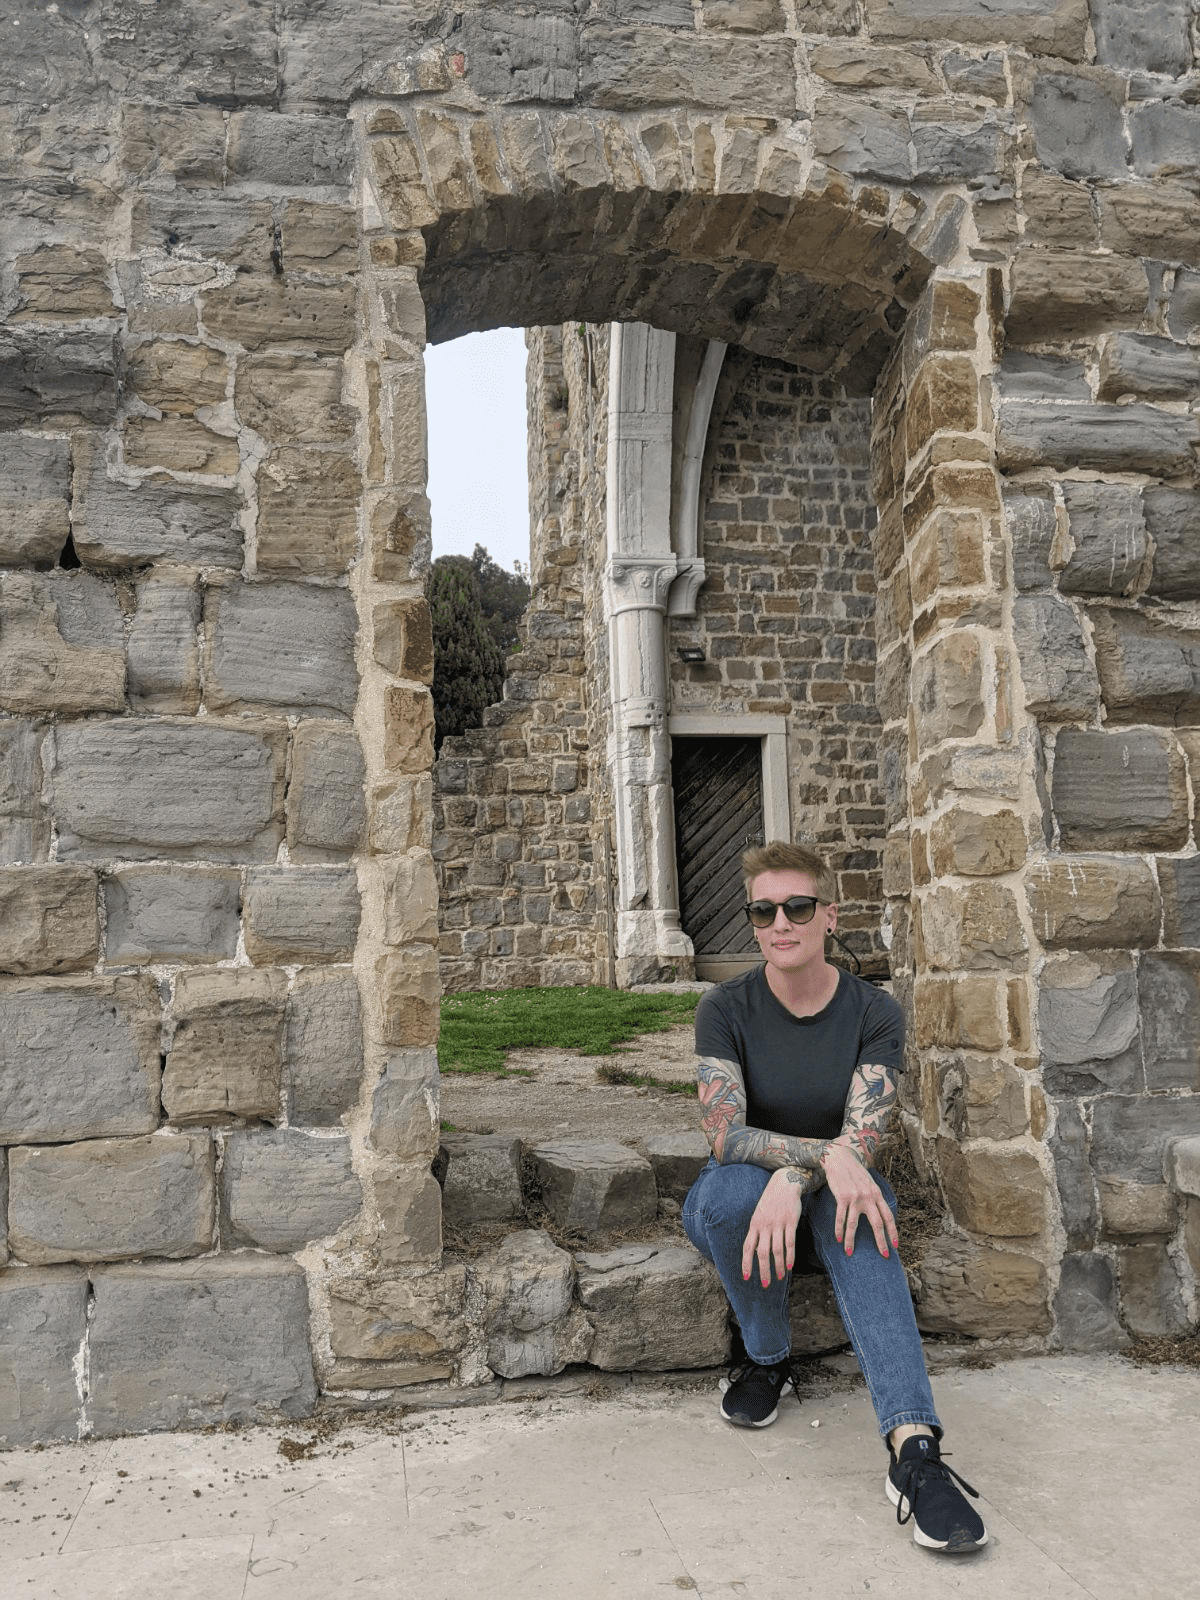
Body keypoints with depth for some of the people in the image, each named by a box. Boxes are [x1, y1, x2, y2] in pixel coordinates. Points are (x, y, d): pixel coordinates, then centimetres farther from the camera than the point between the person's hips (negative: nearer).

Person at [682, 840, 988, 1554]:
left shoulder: (876, 1013, -9)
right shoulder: (726, 1008, -11)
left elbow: (862, 1136, -20)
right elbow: (726, 1135, -22)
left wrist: (791, 1183, -39)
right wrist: (825, 1155, -39)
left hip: (831, 1190, 0)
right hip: (738, 1194, 0)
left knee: (859, 1213, -35)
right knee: (734, 1187, -36)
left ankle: (914, 1446, -47)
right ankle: (769, 1359, -9)